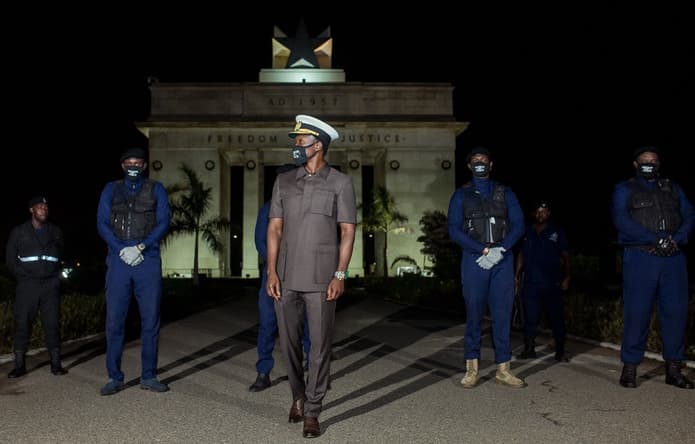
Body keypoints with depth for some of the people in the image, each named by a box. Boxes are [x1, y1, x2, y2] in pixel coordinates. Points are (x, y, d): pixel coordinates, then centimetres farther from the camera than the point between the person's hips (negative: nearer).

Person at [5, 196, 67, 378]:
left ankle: (56, 363, 1)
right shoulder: (18, 232, 9)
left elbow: (62, 255, 18)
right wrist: (23, 276, -1)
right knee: (22, 323, -3)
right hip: (27, 285, 0)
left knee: (52, 323, -3)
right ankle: (20, 365, 3)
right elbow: (10, 259, 8)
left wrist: (55, 275, 8)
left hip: (51, 284, 1)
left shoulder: (56, 231, 13)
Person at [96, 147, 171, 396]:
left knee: (150, 320, 1)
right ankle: (115, 378, 6)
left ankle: (148, 376, 9)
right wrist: (122, 250, -10)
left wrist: (140, 247, -12)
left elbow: (163, 223, 1)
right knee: (114, 320, -2)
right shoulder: (111, 190, 13)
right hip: (118, 261, 1)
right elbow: (101, 224, 4)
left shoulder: (156, 189, 11)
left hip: (148, 261, 0)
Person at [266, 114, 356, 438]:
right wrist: (271, 271, -1)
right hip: (286, 278, 3)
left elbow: (347, 231, -2)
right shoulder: (283, 182, 10)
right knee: (289, 342, 11)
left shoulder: (340, 183, 0)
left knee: (320, 346, 0)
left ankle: (312, 412, 11)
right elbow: (274, 228, 7)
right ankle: (298, 395, 33)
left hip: (321, 279, -3)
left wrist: (340, 275, -10)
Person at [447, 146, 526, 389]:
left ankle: (503, 369, 7)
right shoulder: (461, 195, 9)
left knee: (502, 315, 1)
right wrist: (485, 250, -12)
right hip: (474, 261, -1)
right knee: (474, 315, 0)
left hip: (503, 261, 1)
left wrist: (499, 250, -12)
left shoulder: (505, 193, 14)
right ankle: (472, 369, 6)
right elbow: (454, 231, -2)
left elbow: (518, 226, 4)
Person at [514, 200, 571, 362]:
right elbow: (521, 255, 15)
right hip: (530, 283, 2)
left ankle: (560, 351, 11)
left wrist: (566, 277, -3)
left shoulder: (557, 233, 4)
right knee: (530, 318, 5)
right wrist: (517, 276, 11)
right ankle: (529, 349, 16)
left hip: (552, 283, -2)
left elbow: (565, 256, 5)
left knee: (557, 318, 1)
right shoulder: (527, 233, 10)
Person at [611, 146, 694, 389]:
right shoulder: (624, 189, 9)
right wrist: (656, 240, -15)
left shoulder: (672, 188, 21)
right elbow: (621, 220, -7)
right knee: (637, 313, -5)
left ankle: (673, 369, 11)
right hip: (640, 258, -4)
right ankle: (629, 368, 2)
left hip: (673, 258, 4)